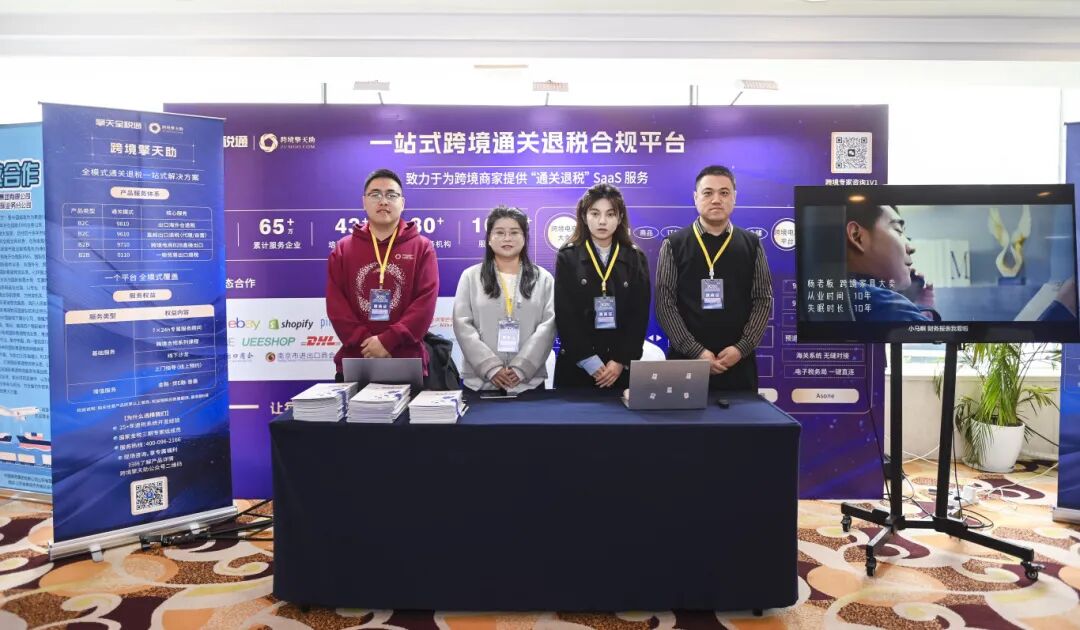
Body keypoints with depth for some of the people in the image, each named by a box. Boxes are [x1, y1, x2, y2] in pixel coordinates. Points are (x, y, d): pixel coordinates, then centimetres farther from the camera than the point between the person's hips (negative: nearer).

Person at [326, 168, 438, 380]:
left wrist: (388, 341, -16)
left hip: (407, 364, -2)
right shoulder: (342, 249, 9)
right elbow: (335, 304, 1)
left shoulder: (421, 247, 3)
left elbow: (426, 301, -7)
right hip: (353, 363, 2)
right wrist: (364, 342, -13)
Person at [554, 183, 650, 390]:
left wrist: (622, 361, -10)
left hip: (621, 366, 1)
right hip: (576, 365, -1)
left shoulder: (636, 259, 6)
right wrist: (590, 361, -13)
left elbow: (640, 316, 0)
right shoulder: (568, 257, 1)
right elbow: (564, 316, -6)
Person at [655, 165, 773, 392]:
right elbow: (664, 303, -5)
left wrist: (742, 348, -10)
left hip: (738, 362, 1)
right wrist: (696, 351, -12)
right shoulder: (674, 245, 0)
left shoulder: (752, 245, 5)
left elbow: (763, 300, 3)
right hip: (686, 360, -1)